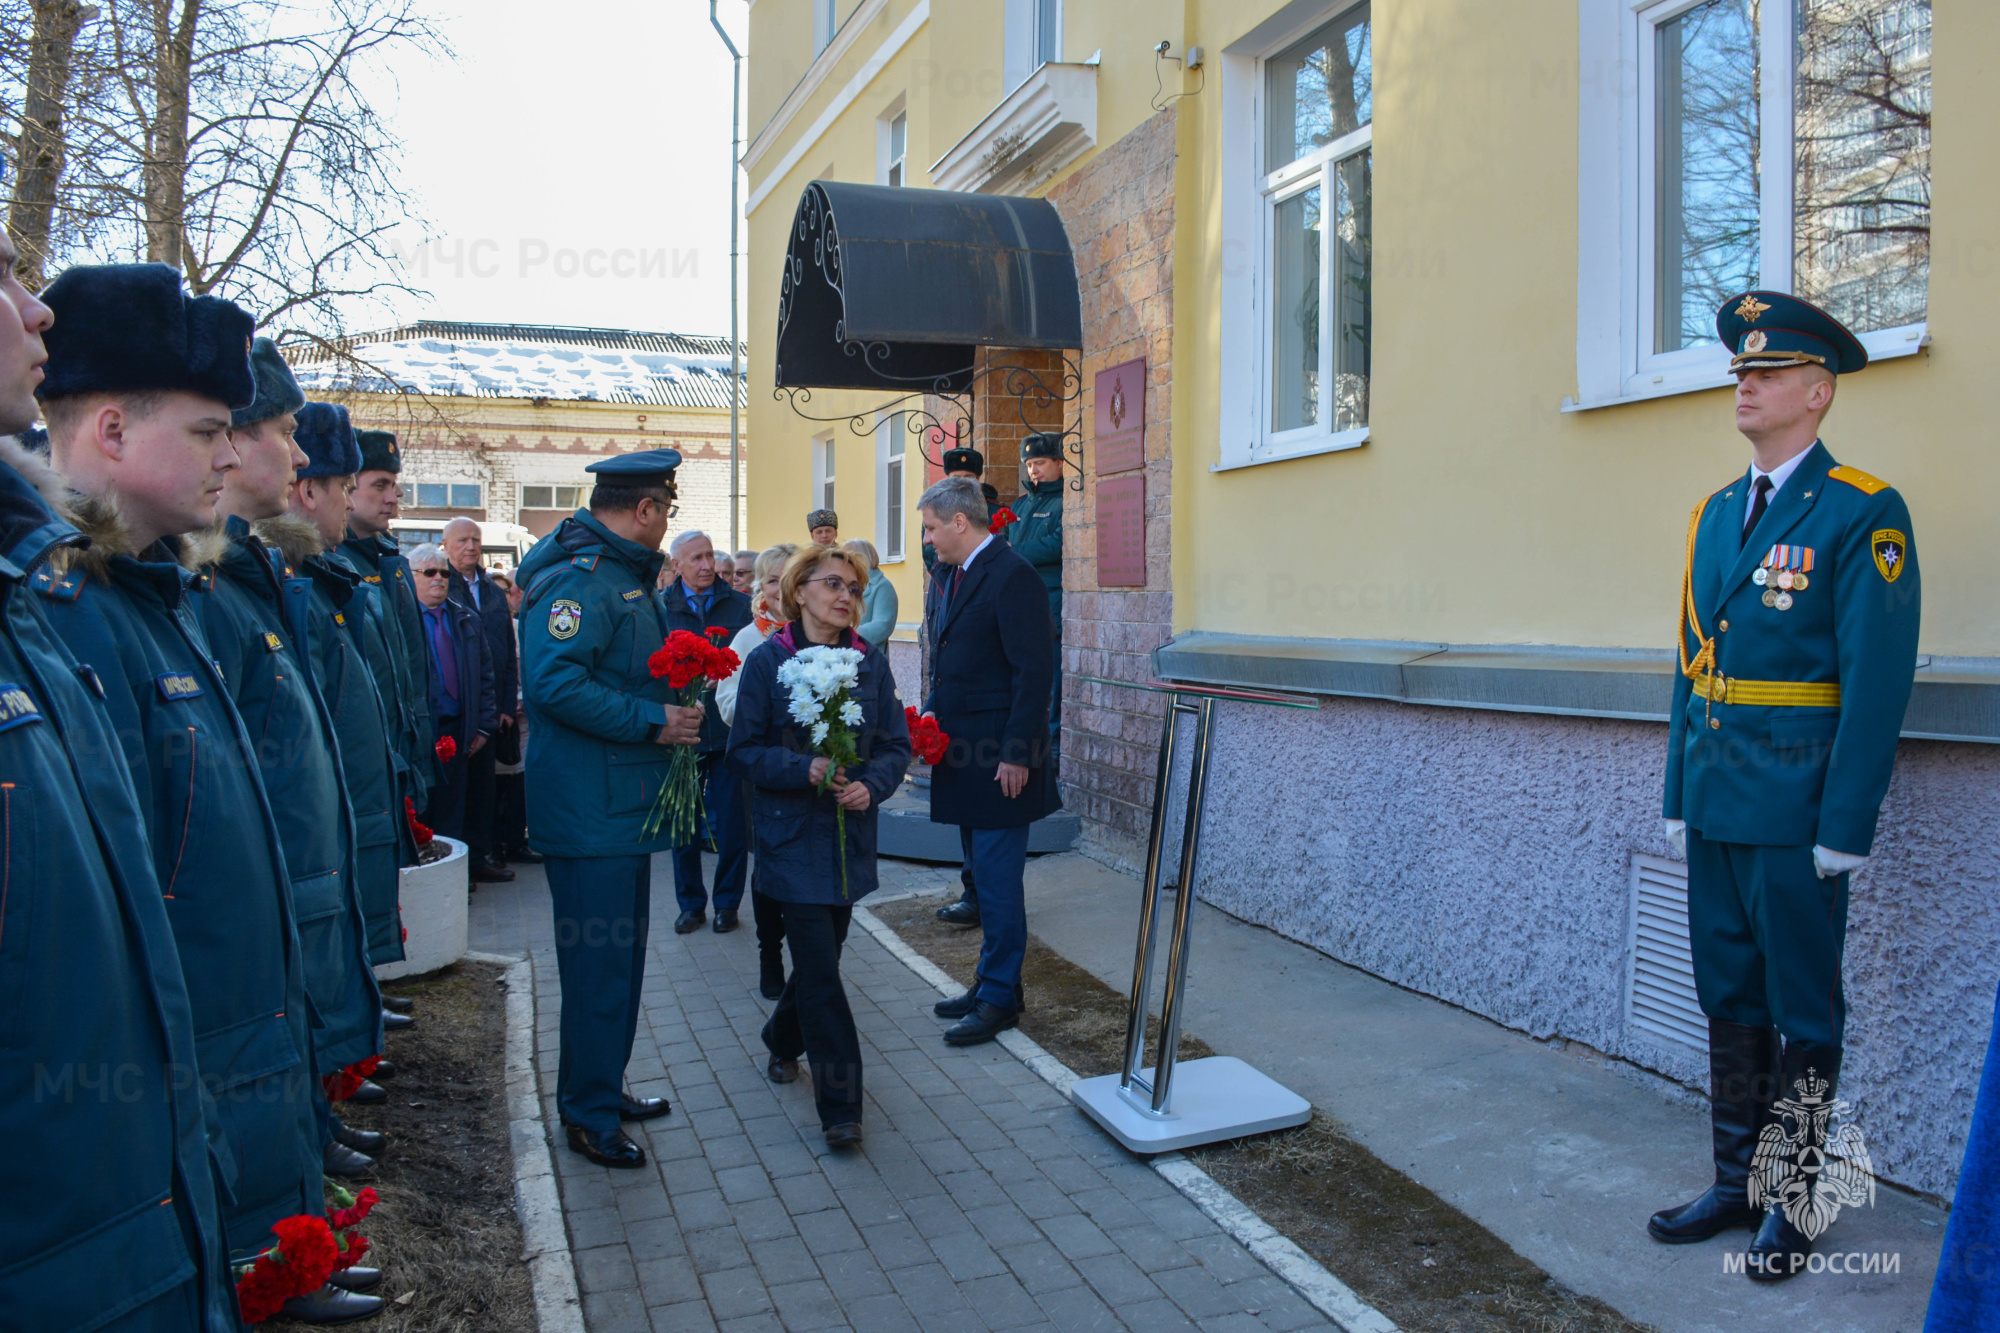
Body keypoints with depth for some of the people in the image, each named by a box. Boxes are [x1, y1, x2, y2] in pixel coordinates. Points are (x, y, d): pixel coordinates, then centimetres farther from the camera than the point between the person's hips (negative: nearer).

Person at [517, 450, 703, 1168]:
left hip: (622, 805, 11)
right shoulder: (579, 580, -17)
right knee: (599, 961, -1)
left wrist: (676, 709, 10)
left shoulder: (624, 577, 16)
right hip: (591, 811, -11)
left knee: (619, 957, 19)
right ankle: (589, 1114, 13)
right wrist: (651, 721, -22)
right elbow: (553, 683, -28)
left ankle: (600, 1088, 33)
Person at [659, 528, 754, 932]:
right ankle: (690, 903, 24)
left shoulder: (739, 604, 2)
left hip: (729, 728, 0)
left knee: (731, 823, 6)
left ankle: (727, 902, 22)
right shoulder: (660, 607, 1)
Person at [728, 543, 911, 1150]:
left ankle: (784, 1042, 45)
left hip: (850, 833, 4)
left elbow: (896, 744, 4)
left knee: (822, 955, 17)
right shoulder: (767, 660, -6)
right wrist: (805, 770, -21)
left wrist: (871, 785, -15)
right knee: (820, 969, -7)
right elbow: (744, 749, -6)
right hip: (792, 834, -4)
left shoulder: (870, 661, 3)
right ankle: (840, 1105, 1)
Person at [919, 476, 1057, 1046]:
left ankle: (1001, 998, 9)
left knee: (997, 881, -2)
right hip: (965, 756, 10)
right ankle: (992, 983, 28)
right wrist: (931, 715, 7)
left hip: (1000, 763, -10)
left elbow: (1034, 671, -19)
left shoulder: (1011, 576, -15)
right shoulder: (958, 577, 15)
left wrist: (1016, 754, -21)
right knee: (984, 878, 17)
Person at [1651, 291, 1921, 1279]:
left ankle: (1791, 1205, 20)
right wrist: (1679, 794, 13)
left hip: (1797, 812, -7)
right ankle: (1735, 1185, 28)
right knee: (1730, 1002, 15)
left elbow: (1877, 678, -13)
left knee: (1802, 1013, 6)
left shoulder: (1863, 514, -9)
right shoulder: (1716, 513, 13)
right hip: (1717, 806, 7)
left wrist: (1844, 827, -16)